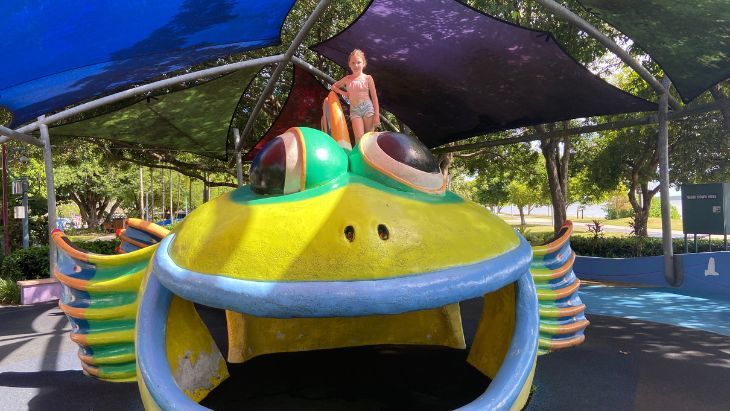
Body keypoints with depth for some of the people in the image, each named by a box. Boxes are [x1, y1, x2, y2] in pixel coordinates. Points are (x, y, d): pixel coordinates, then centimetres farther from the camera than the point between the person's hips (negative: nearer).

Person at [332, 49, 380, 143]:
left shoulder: (368, 78, 4)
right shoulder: (347, 79, 10)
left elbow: (374, 97, 4)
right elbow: (334, 86, 25)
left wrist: (377, 114, -3)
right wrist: (343, 93, 6)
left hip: (368, 108, -1)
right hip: (354, 110, 1)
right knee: (359, 137, -14)